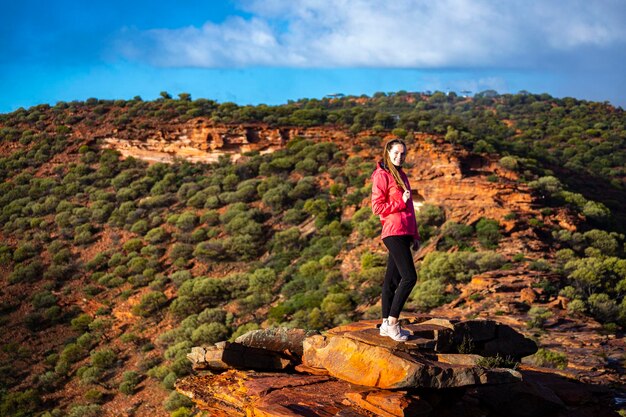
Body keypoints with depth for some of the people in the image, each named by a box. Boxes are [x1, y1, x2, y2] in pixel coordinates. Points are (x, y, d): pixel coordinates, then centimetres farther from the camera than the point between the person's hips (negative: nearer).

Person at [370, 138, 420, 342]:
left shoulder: (402, 176, 19)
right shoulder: (382, 176, -6)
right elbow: (377, 207, -11)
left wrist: (415, 235, 21)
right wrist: (401, 202, -15)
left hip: (404, 233, 8)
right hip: (394, 232, -8)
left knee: (393, 279, 9)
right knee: (409, 277, -13)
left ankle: (386, 324, 14)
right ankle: (392, 323, -7)